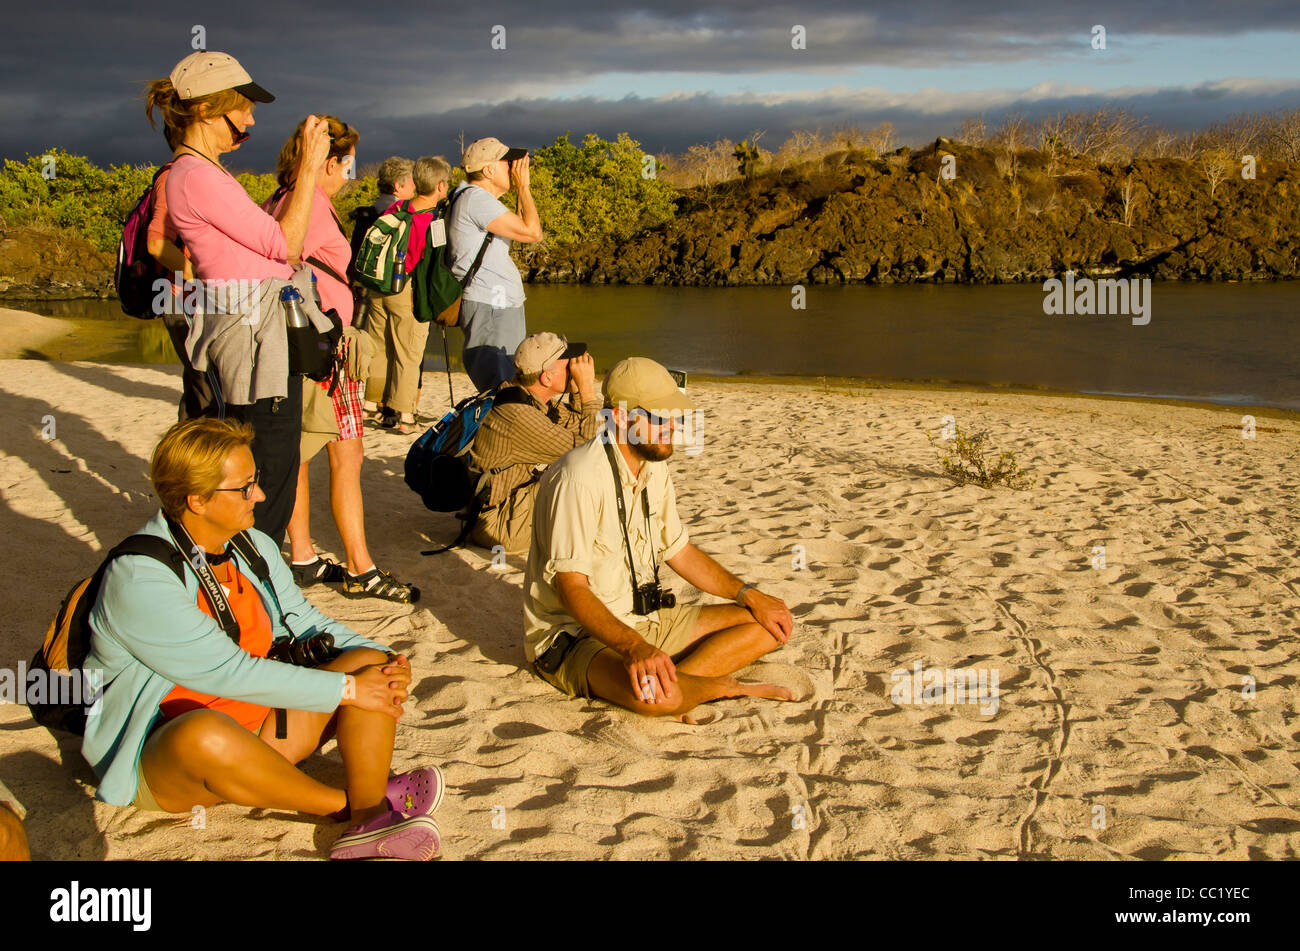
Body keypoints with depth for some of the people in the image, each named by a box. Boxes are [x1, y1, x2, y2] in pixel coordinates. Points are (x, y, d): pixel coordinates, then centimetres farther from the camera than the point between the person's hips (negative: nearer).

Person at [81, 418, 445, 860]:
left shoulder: (254, 547, 4)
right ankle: (345, 803, -18)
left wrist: (384, 662, -7)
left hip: (258, 729, 8)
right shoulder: (138, 580, -22)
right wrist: (347, 689, -23)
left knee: (368, 662, -9)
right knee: (206, 733, -42)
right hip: (158, 760, -7)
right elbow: (230, 673, -26)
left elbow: (303, 621, 11)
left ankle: (369, 823, -28)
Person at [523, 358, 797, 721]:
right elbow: (570, 586, -27)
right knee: (653, 693, -38)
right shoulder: (579, 478, -22)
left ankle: (670, 681, -13)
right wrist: (633, 647, -41)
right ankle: (726, 685, -5)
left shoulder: (654, 468, 7)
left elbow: (679, 551, 18)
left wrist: (750, 595, 7)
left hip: (645, 622, 9)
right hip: (573, 635, -8)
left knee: (767, 627, 3)